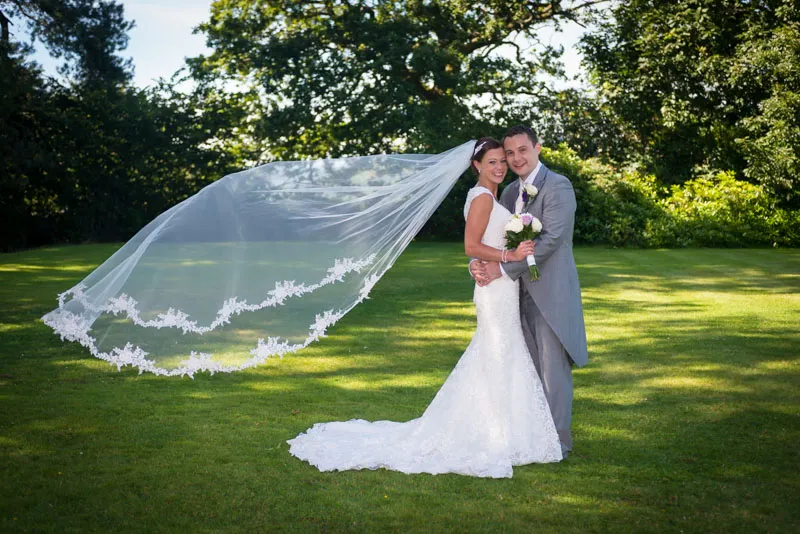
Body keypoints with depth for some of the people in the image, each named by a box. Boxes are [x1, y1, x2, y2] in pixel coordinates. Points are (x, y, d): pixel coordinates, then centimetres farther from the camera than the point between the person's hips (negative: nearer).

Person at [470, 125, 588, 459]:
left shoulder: (558, 186, -11)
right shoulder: (510, 192, 14)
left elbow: (551, 239, -20)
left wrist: (503, 269, -20)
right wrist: (478, 262, -12)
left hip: (550, 292, -7)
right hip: (521, 293, 8)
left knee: (554, 367, -1)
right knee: (530, 366, 15)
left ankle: (558, 439, 11)